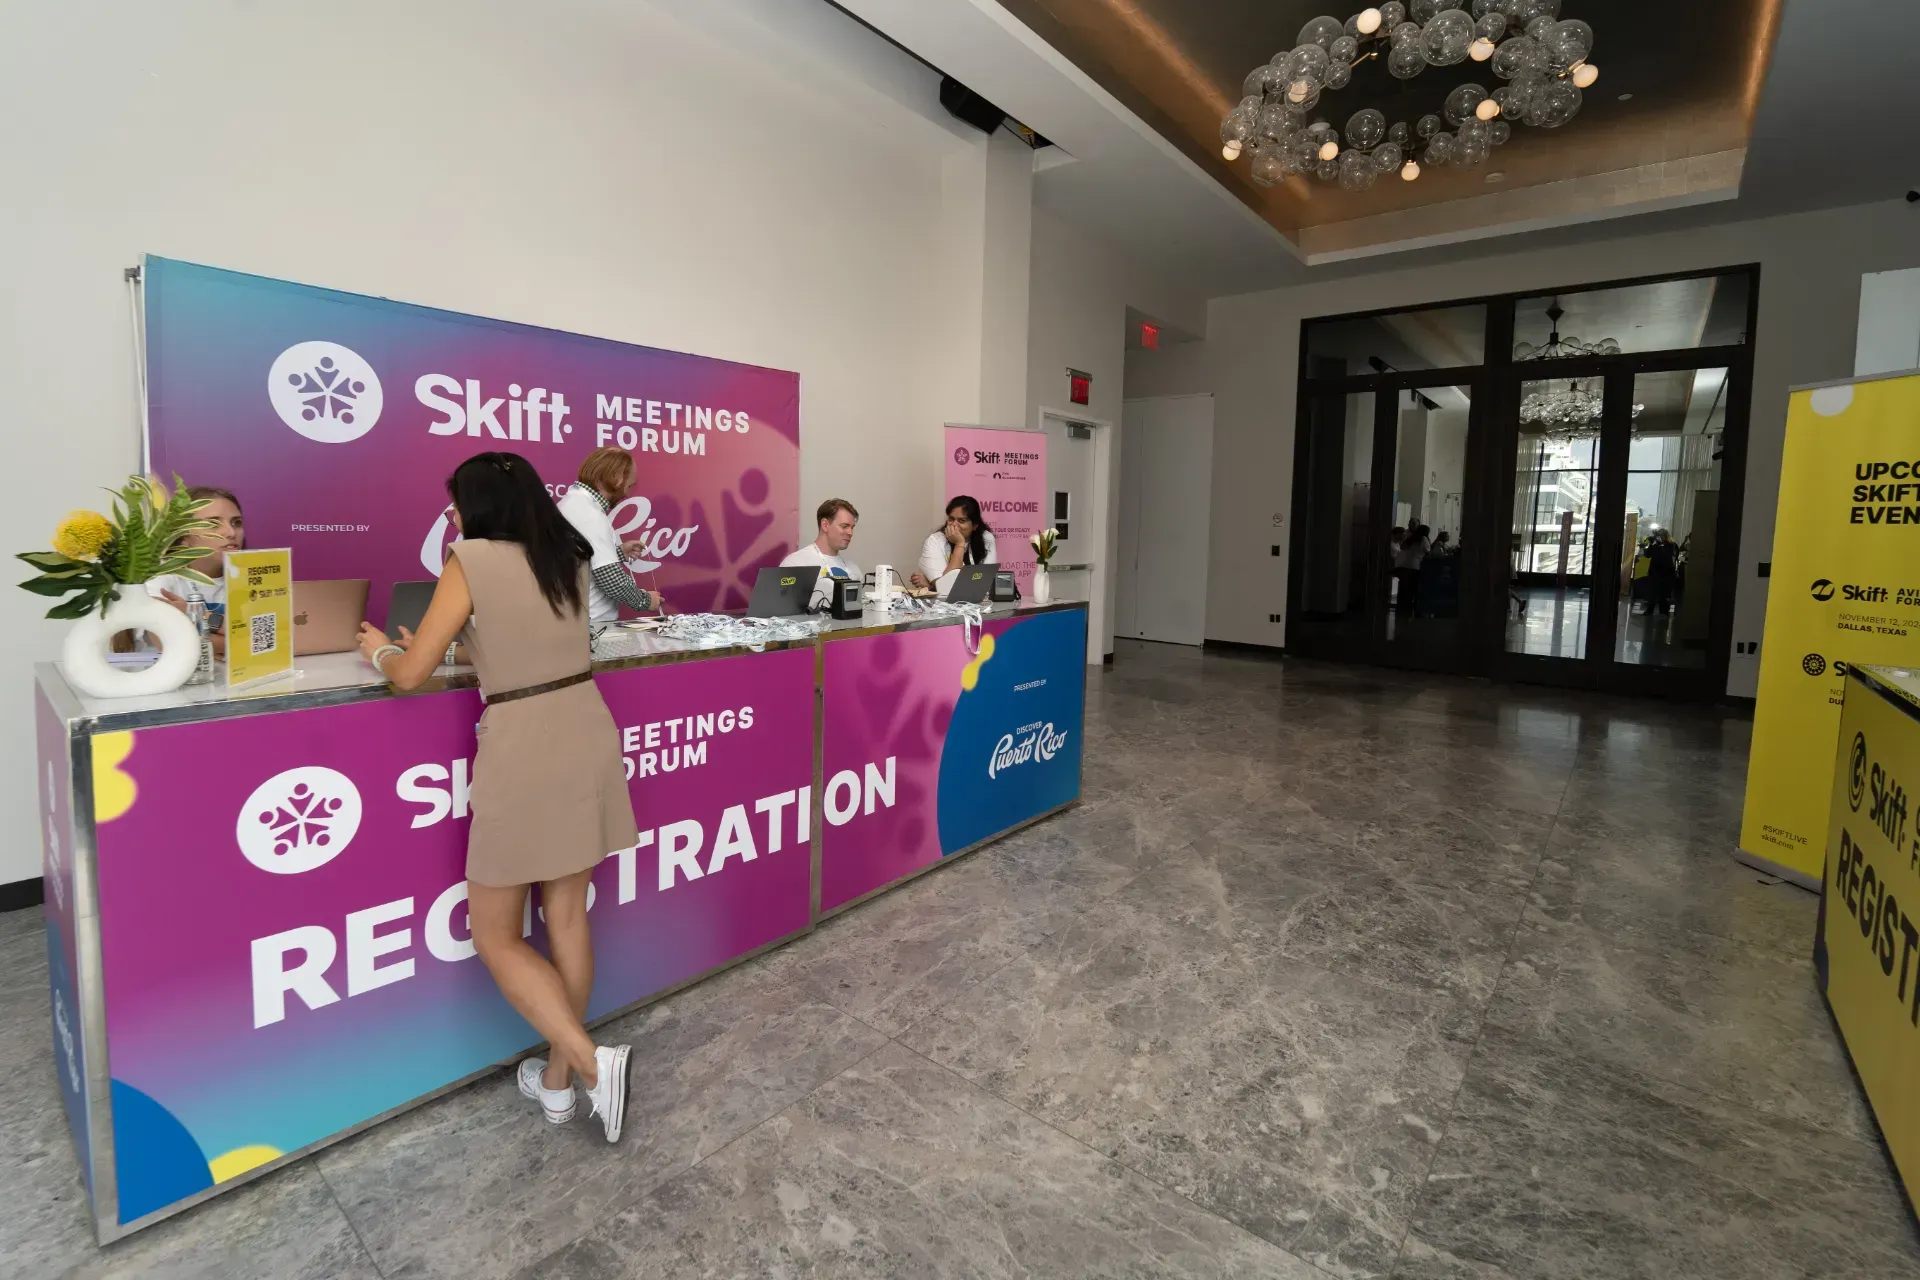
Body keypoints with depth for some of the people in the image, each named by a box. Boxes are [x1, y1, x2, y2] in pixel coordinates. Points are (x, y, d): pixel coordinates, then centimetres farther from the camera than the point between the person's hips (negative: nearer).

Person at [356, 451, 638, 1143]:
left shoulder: (472, 559, -6)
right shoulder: (569, 559, 11)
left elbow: (410, 675, -1)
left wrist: (381, 649, 19)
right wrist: (459, 642, 28)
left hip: (524, 749, -6)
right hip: (588, 735, 6)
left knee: (494, 935, 10)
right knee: (566, 916, 16)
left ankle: (592, 1062, 0)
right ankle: (558, 1078, 29)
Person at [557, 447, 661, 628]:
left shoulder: (574, 500, 9)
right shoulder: (590, 516, -21)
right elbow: (613, 581, -24)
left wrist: (619, 552, 11)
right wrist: (645, 600, -9)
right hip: (590, 624, -10)